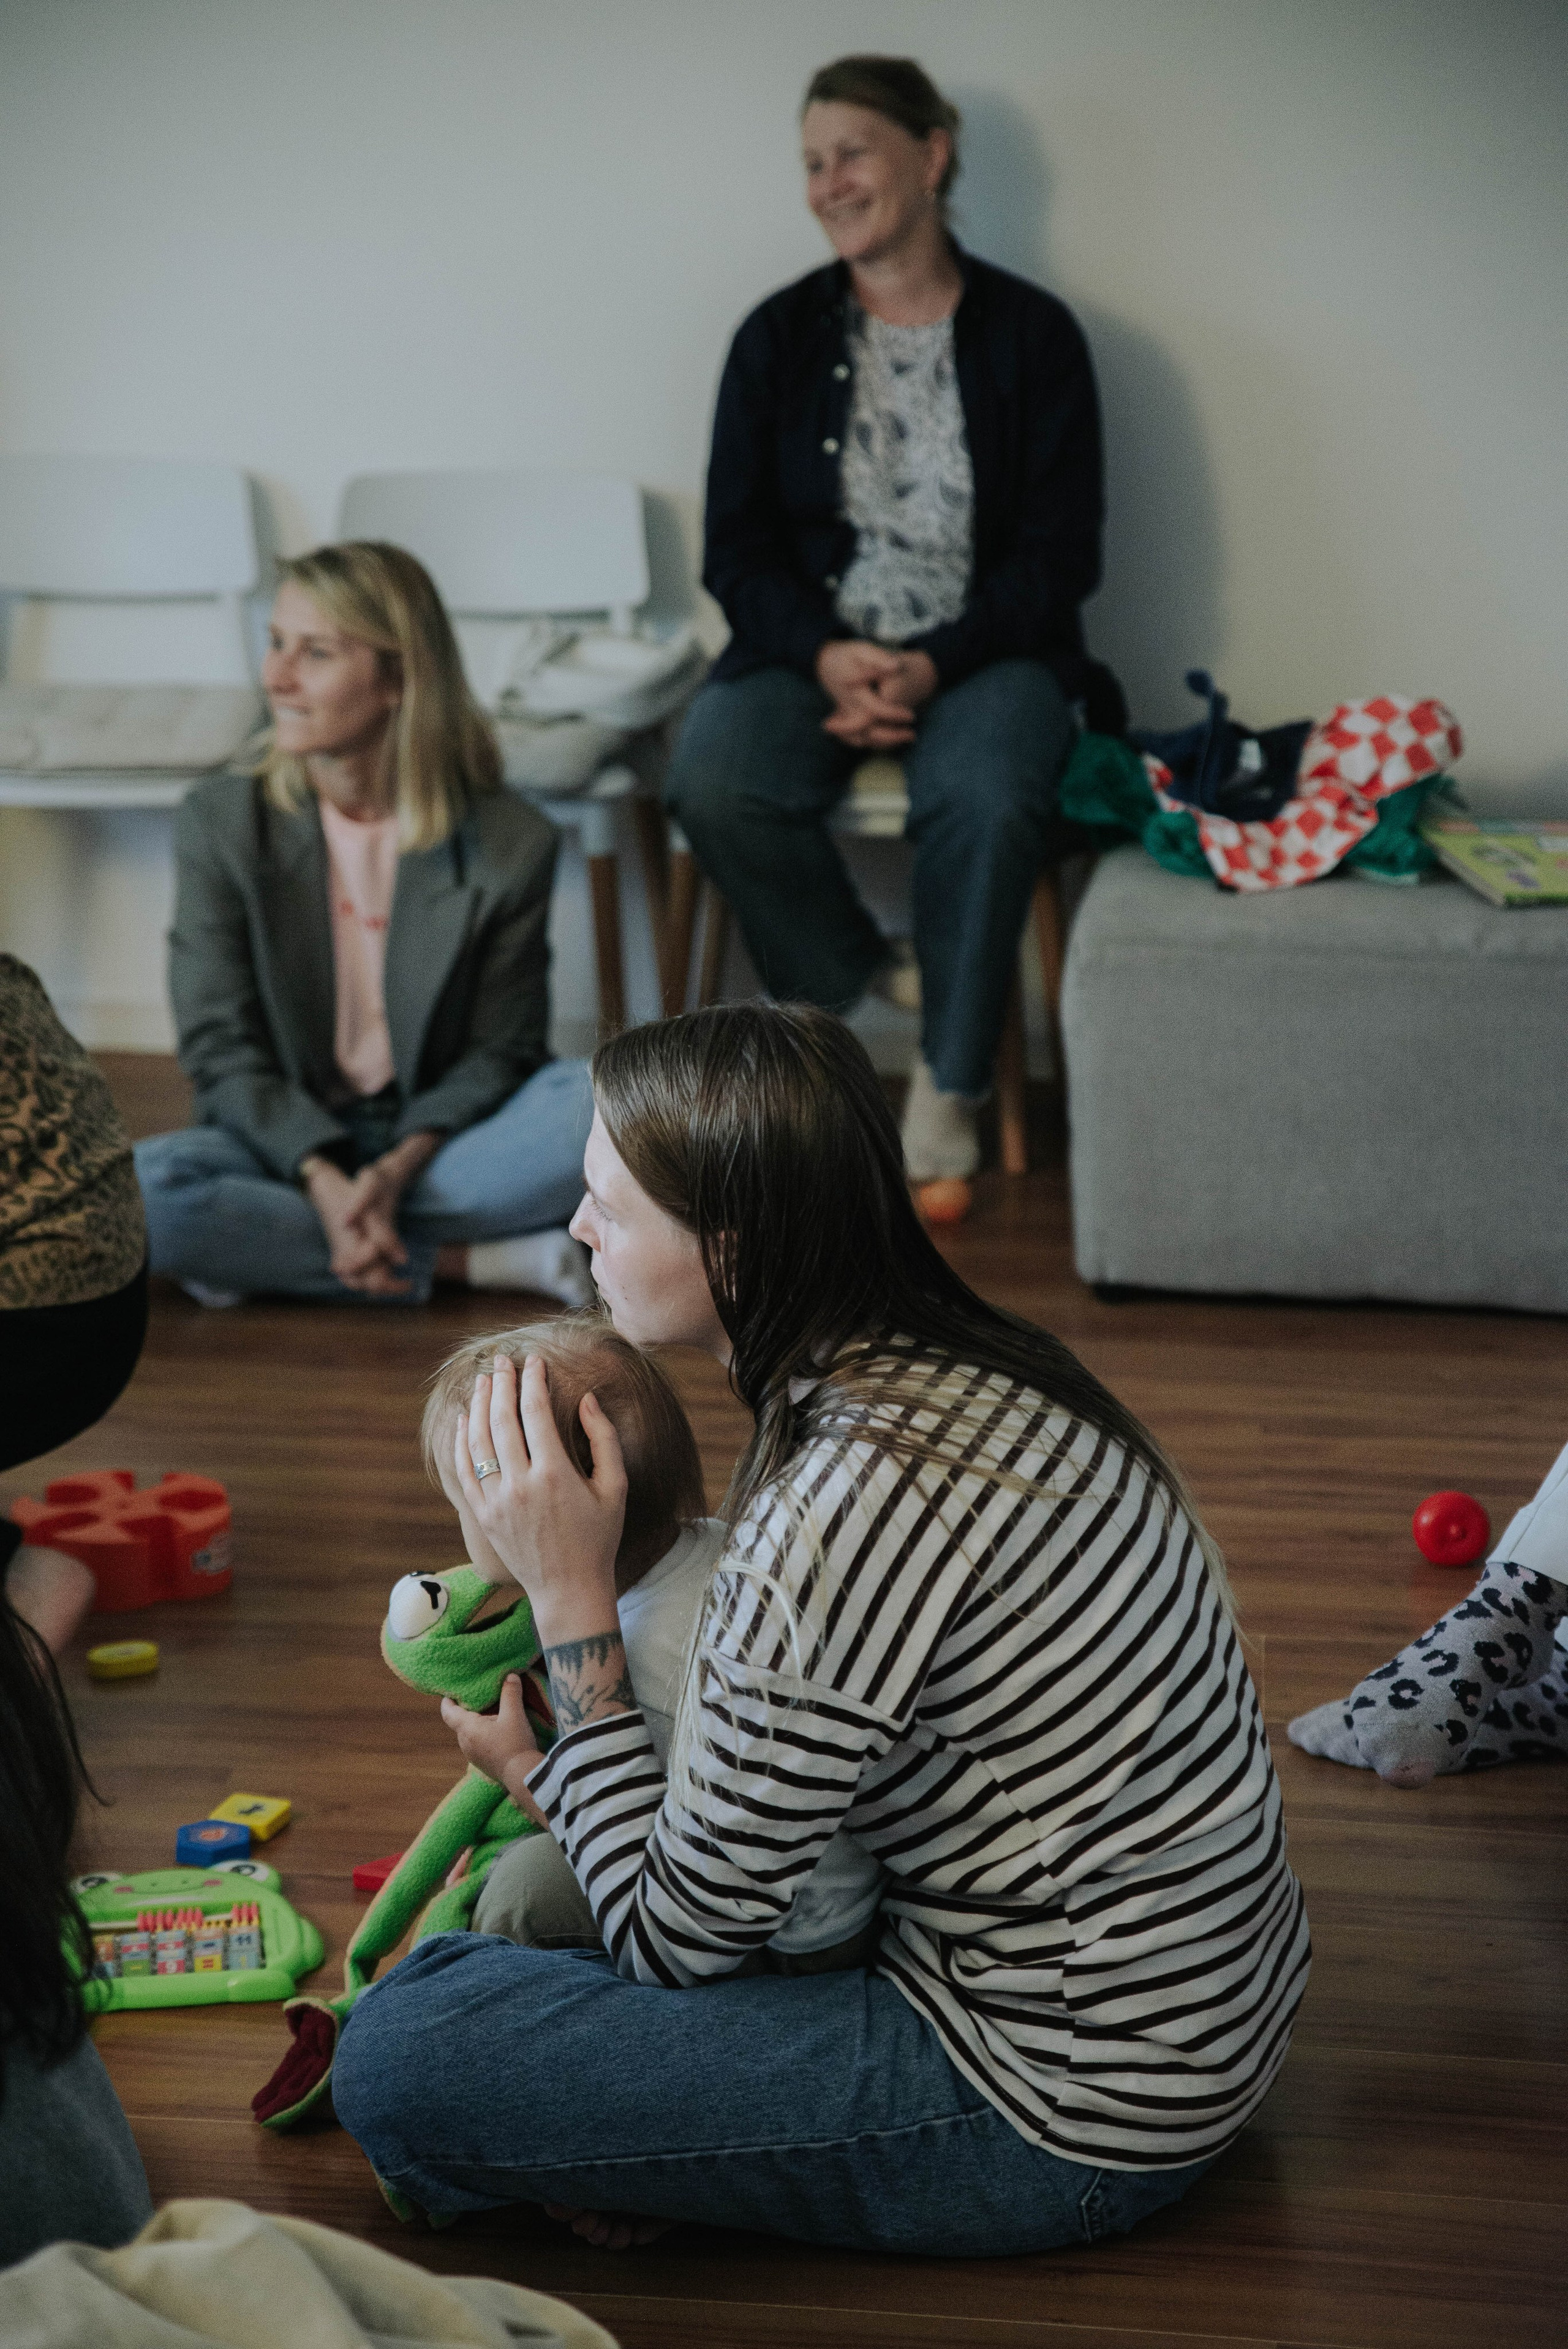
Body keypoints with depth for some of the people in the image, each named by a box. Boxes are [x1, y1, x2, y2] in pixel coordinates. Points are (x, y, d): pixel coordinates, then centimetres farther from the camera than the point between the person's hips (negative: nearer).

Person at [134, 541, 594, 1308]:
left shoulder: (509, 843, -7)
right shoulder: (221, 823, -4)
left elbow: (500, 1050, -4)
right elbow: (221, 1046, -7)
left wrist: (396, 1171, -23)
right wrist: (324, 1180, -24)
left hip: (437, 1137, 0)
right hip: (284, 1140, 0)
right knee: (135, 1193, -32)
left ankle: (269, 1246, -24)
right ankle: (475, 1263, -24)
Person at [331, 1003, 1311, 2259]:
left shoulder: (848, 1509, -28)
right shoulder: (961, 1371, 0)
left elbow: (677, 1932, -16)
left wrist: (570, 1600, -12)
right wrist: (555, 1759, 7)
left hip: (1065, 2110, -9)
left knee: (403, 2054, -16)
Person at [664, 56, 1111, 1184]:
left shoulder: (1032, 332, 2)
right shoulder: (779, 336, 9)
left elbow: (1061, 551, -2)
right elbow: (737, 546, 6)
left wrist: (934, 664, -16)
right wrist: (827, 655, -14)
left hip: (983, 651, -2)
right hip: (811, 647, 2)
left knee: (986, 797, -35)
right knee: (712, 782, -29)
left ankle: (947, 1083, -17)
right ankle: (872, 970, -5)